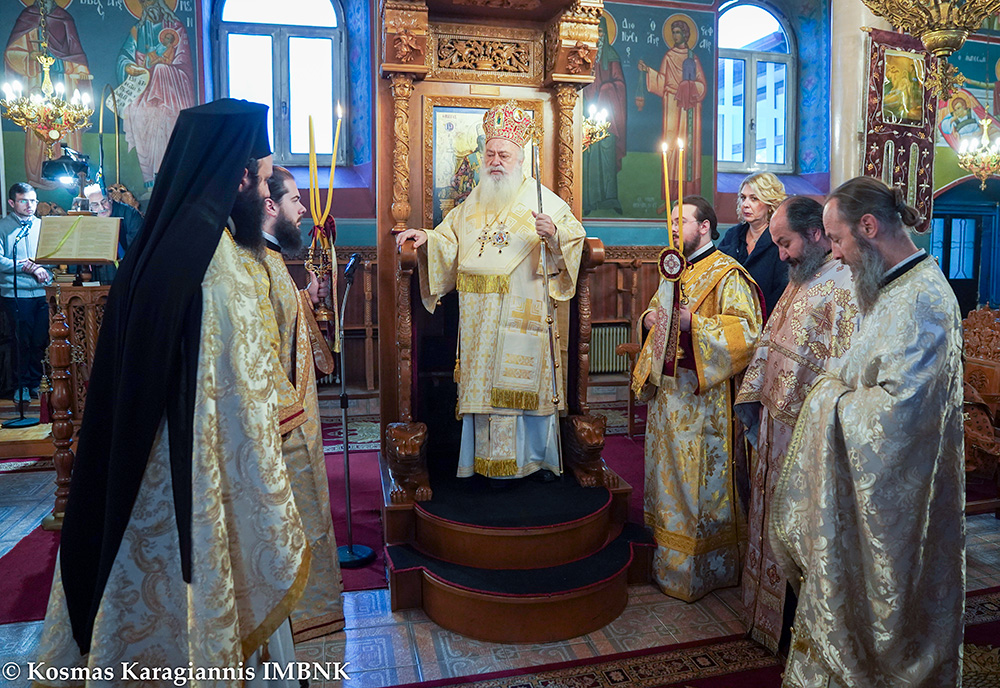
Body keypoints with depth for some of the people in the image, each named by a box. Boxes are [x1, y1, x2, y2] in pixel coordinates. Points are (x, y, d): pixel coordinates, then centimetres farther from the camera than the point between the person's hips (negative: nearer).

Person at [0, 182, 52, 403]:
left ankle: (36, 382, 20)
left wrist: (44, 270, -10)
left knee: (41, 340, 5)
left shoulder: (43, 225, 15)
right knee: (24, 340, 1)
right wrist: (28, 268, -15)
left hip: (42, 292, 3)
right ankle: (21, 385, 14)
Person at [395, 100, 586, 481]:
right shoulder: (474, 203, 17)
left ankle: (532, 455, 12)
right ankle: (486, 456, 18)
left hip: (522, 311, -4)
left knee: (522, 379, -2)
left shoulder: (540, 199, 1)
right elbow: (449, 239, 17)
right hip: (479, 313, 5)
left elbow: (574, 232, -7)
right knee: (482, 378, 7)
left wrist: (553, 234, -28)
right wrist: (426, 238, -2)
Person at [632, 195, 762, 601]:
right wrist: (650, 317, 2)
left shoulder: (727, 274, -10)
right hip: (669, 388, 8)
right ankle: (670, 560, 29)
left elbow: (747, 329, -18)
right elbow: (656, 309, 25)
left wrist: (693, 323, -25)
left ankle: (701, 570, 15)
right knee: (670, 472, 14)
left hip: (702, 392, -8)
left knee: (699, 478, 0)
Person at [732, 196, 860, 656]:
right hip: (777, 421, 9)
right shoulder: (799, 280, 12)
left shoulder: (846, 285, -18)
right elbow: (770, 340, 18)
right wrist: (753, 395, 14)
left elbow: (846, 366, -24)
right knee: (773, 515, 19)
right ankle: (771, 613, 37)